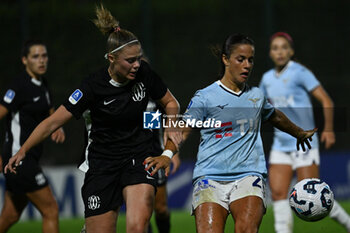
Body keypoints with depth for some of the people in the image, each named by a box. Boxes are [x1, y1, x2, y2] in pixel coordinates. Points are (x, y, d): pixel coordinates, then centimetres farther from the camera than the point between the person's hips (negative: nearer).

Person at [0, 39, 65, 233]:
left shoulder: (42, 85, 13)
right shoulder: (19, 86, -13)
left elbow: (51, 116, 26)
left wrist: (58, 129, 2)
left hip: (30, 158, 9)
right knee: (50, 210, -8)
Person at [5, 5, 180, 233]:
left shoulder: (144, 73, -7)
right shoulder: (94, 86, -16)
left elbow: (170, 103, 11)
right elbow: (54, 121, -14)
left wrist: (172, 126, -9)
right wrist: (23, 151, -21)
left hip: (139, 158, 1)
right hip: (102, 162, -1)